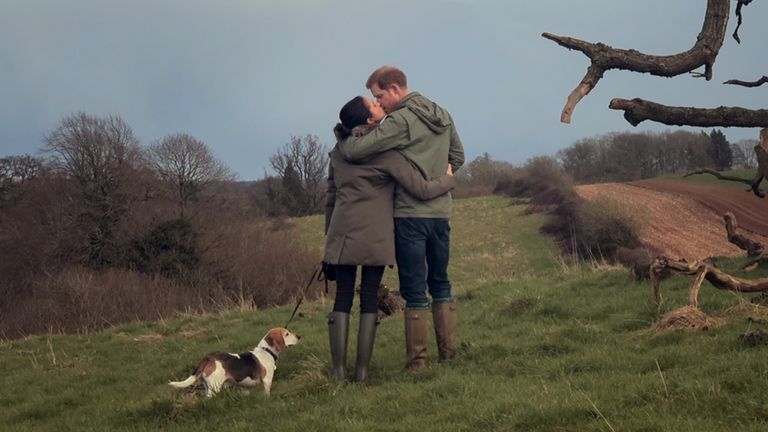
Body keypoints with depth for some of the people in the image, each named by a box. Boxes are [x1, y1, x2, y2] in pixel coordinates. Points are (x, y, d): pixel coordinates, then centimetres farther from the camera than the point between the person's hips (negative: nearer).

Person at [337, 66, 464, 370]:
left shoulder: (400, 121, -15)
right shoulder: (443, 116, 10)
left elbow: (354, 151, -21)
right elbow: (457, 157, 20)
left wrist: (341, 139, -2)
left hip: (410, 214, -7)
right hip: (441, 212, 7)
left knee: (414, 290, -1)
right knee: (440, 284, 17)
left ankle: (417, 361, 2)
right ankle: (448, 353, 18)